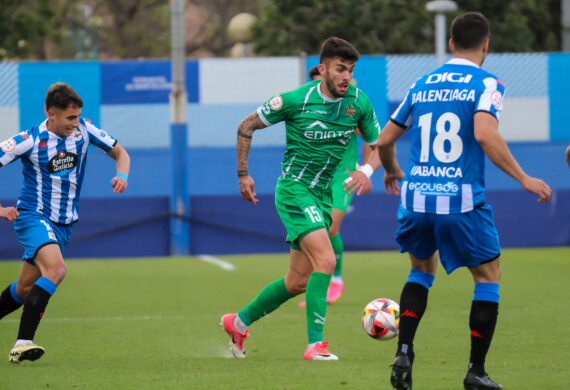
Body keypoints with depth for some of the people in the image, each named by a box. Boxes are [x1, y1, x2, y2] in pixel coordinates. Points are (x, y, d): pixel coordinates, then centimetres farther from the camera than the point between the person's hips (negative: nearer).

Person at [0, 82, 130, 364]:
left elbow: (119, 153, 11)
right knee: (56, 269, -30)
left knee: (25, 289, 9)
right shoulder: (29, 141, -15)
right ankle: (23, 343, -32)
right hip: (33, 216, -6)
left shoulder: (83, 130, -2)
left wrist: (122, 176, -10)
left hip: (63, 223, 6)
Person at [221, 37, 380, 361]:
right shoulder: (296, 100, -13)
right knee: (326, 260, -24)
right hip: (294, 189, -6)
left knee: (298, 282, 11)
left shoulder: (358, 102, -1)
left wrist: (367, 171, -10)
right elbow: (247, 126, 0)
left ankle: (239, 322, 32)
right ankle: (316, 344, -21)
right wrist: (243, 174, -1)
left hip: (323, 195, 6)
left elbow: (377, 144, 11)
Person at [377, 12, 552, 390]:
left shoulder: (422, 85, 13)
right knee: (488, 275, 13)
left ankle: (404, 353, 9)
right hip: (462, 200, -5)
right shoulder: (486, 84, -3)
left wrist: (392, 172, 38)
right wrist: (524, 179, -16)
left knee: (422, 269, 26)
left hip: (416, 199, 5)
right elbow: (485, 134, -21)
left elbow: (384, 140, 18)